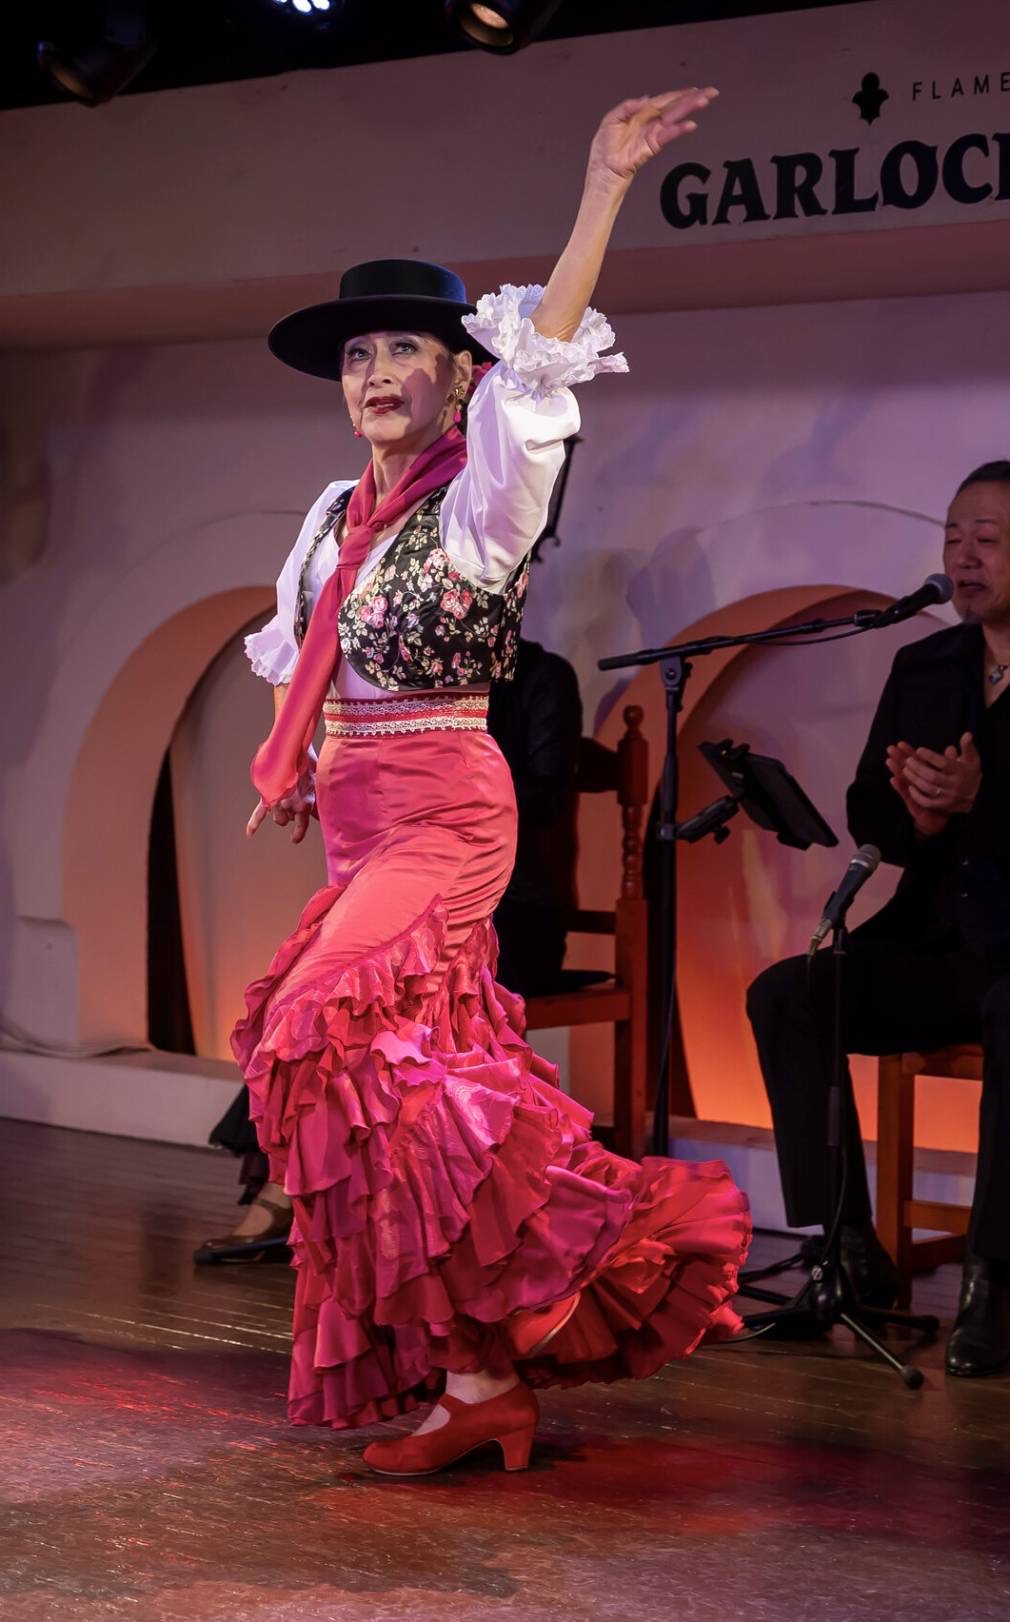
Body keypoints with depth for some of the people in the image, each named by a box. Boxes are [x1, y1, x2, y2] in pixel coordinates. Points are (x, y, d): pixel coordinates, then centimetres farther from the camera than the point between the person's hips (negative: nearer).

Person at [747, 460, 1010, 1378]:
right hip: (934, 941, 7)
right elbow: (867, 814, 11)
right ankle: (847, 1251, -14)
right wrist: (916, 814, -11)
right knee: (785, 995, -15)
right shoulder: (924, 667, 13)